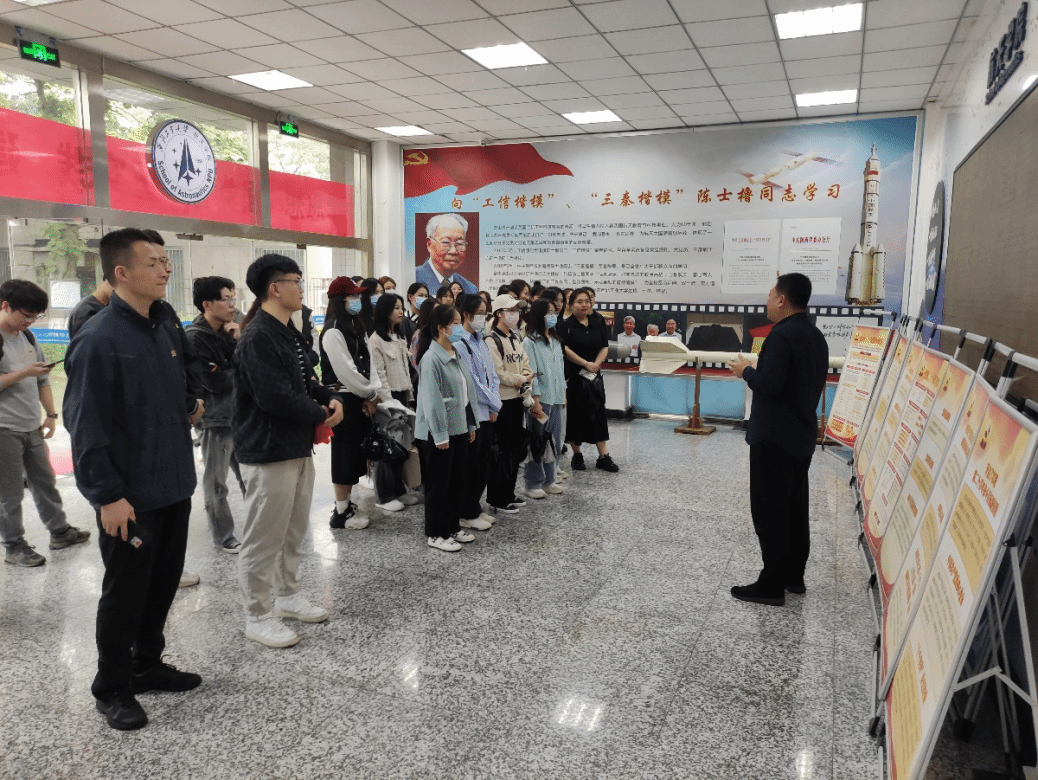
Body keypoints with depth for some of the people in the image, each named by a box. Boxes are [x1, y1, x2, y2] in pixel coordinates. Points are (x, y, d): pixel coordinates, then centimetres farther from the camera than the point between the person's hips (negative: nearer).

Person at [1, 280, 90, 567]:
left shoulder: (28, 337, 11)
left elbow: (43, 379, 16)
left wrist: (51, 414, 13)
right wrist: (24, 373, -19)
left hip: (32, 427, 7)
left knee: (45, 481, 15)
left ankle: (59, 531, 26)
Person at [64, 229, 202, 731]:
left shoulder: (168, 328, 7)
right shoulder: (99, 339, -17)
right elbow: (86, 424, -19)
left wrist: (189, 406, 7)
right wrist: (108, 496, -20)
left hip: (174, 485, 8)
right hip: (130, 497, -7)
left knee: (164, 581, 19)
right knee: (125, 591, 8)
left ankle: (147, 664, 39)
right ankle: (112, 688, 28)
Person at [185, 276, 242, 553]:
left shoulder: (227, 330, 9)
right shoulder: (195, 338, -14)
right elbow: (216, 381, -19)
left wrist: (238, 341, -9)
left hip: (240, 413, 7)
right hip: (217, 419, -7)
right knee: (216, 482, 6)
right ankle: (223, 537, 18)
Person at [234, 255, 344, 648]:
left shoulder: (288, 333, 12)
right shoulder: (258, 336, -19)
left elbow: (304, 380, 18)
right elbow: (275, 396, -26)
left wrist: (330, 398, -3)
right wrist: (320, 415, -13)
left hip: (298, 447, 10)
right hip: (268, 452, -10)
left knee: (294, 530, 21)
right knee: (263, 538, 2)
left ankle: (288, 596, 37)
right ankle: (258, 616, 17)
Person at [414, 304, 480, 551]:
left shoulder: (456, 355, 9)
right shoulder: (432, 359, -17)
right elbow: (432, 400, -19)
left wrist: (471, 424, 15)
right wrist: (440, 435, -19)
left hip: (459, 428, 8)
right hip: (440, 432, -8)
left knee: (459, 481, 15)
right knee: (438, 484, 3)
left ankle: (453, 527, 30)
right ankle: (435, 534, 17)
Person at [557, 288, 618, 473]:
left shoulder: (598, 322, 8)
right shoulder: (566, 325, -5)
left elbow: (605, 347, 6)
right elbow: (565, 350, -14)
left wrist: (595, 364, -10)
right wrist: (586, 364, -17)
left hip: (594, 376, 4)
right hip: (573, 376, -4)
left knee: (598, 413, 3)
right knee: (575, 415, 4)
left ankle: (603, 457, 7)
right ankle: (577, 455, 17)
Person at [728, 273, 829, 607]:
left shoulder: (782, 335, -18)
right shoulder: (815, 335, 11)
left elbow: (769, 384, -26)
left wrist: (746, 371, -7)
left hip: (774, 436, -9)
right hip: (802, 433, 9)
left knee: (769, 509, -3)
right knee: (795, 505, 16)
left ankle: (772, 585, 3)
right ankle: (794, 575, 26)